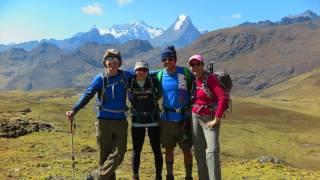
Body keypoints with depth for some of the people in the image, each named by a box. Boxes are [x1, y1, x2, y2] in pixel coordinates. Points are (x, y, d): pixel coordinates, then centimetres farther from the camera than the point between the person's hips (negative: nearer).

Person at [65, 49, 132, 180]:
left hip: (121, 121, 3)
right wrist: (74, 110, -20)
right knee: (104, 156, 4)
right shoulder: (100, 79, -4)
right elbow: (87, 95, -9)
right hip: (104, 121, -2)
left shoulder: (126, 76, 3)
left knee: (118, 154, -4)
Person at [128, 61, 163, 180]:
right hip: (137, 121, 1)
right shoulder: (130, 83, -2)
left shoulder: (153, 81, -3)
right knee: (136, 150, 7)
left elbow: (159, 95, 12)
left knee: (157, 149, 3)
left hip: (153, 120, 0)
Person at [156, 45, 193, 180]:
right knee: (168, 149, 12)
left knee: (186, 149, 5)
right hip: (167, 118, 3)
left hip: (184, 118, -2)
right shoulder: (160, 75, 1)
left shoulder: (185, 73, -8)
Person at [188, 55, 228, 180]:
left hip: (210, 118, -6)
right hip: (195, 118, 6)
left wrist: (217, 119, -22)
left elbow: (223, 98, -24)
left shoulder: (210, 78, -14)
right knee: (199, 150, 9)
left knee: (212, 151, -13)